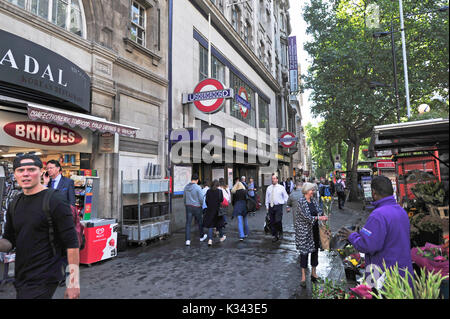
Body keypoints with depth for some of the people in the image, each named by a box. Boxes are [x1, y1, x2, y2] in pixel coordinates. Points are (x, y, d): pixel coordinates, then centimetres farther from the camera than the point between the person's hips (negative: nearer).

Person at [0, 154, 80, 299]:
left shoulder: (55, 201, -14)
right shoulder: (14, 205, 8)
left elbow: (72, 243, -16)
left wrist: (73, 280, -18)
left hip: (44, 280, -7)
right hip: (21, 278, 7)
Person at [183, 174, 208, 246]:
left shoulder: (186, 187, 3)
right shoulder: (198, 187, -15)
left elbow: (184, 198, 12)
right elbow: (201, 198, -15)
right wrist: (202, 204, 5)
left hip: (188, 207, 4)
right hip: (196, 207, -4)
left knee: (188, 223, 4)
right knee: (199, 222, 15)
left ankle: (187, 240, -2)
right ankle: (202, 236, 33)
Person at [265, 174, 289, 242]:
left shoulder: (281, 187, 1)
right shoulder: (269, 188, 8)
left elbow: (286, 196, 10)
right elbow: (267, 198, 13)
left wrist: (284, 202, 6)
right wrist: (267, 206, 9)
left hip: (278, 206, -3)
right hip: (271, 206, 3)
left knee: (278, 221, -13)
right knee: (272, 222, 6)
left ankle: (280, 233, 14)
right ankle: (274, 236, 18)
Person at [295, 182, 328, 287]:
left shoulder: (314, 200, 7)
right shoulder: (301, 202, -14)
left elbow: (319, 211, 2)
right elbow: (307, 217, -20)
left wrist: (323, 215, -18)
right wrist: (319, 218, -24)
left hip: (314, 229, 6)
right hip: (304, 230, -6)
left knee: (315, 250, 12)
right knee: (304, 251, 1)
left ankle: (313, 273, 28)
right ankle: (303, 277, 12)